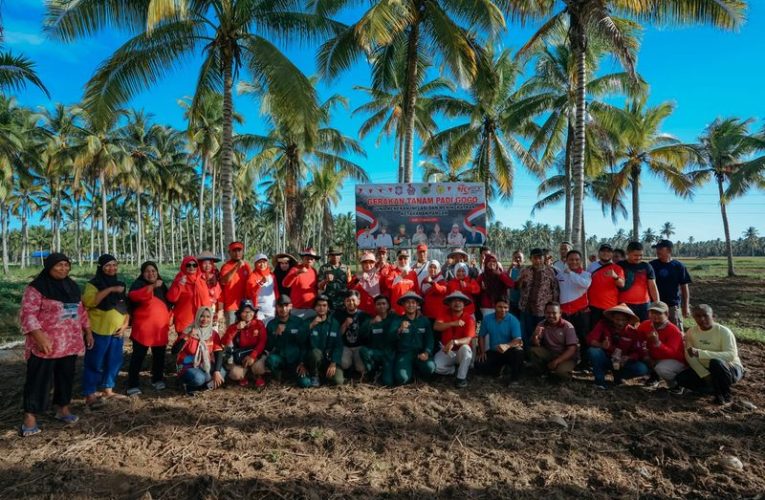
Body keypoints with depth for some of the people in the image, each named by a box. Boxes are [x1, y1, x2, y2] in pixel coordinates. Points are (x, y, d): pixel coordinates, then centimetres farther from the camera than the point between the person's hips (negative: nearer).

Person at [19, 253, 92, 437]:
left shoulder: (72, 286, 11)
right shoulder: (37, 287, -9)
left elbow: (81, 310, 18)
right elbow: (27, 313, -15)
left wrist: (88, 331, 15)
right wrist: (39, 337, -24)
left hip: (70, 343, 6)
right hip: (46, 344, -6)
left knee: (66, 377, 13)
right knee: (39, 380, 0)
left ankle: (62, 409, 26)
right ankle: (30, 417, 10)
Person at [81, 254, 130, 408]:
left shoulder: (120, 285, 13)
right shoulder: (93, 284, -6)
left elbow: (126, 307, 17)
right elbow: (88, 301, -25)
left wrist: (125, 324, 5)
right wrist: (110, 290, -27)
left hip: (117, 333, 6)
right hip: (99, 332, -6)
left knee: (114, 362, 12)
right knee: (94, 364, -1)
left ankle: (108, 389, 26)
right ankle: (90, 394, 7)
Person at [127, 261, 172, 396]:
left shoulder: (161, 285, 14)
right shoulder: (138, 284, -4)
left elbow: (168, 302, 23)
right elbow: (134, 296, -27)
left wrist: (167, 319, 16)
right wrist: (152, 286, -36)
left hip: (160, 327, 5)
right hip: (143, 327, -5)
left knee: (159, 355, 13)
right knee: (138, 356, -2)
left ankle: (157, 380, 26)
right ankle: (133, 385, 4)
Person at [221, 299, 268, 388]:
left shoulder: (259, 324, -5)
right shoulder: (235, 326, -3)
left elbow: (262, 342, -15)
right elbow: (224, 342, -18)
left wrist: (253, 356, -29)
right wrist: (236, 329, -28)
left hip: (256, 354, -1)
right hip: (241, 357, 1)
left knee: (258, 367, -34)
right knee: (234, 374, -27)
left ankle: (258, 376, 6)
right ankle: (243, 375, 12)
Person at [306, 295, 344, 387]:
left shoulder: (334, 323, 1)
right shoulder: (309, 322, -1)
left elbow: (338, 345, -3)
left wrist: (334, 363, -14)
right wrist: (311, 326, -26)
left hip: (330, 359, 1)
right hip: (313, 358, -1)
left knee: (338, 381, -22)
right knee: (316, 352, -35)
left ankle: (324, 374, 11)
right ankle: (314, 376, -7)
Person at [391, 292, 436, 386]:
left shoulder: (424, 321, 10)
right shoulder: (397, 321, 5)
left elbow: (429, 339, 3)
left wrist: (426, 353, -16)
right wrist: (400, 330, -31)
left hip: (420, 353, 1)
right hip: (403, 353, -1)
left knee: (430, 368, -31)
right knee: (401, 379, -27)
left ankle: (417, 370, 5)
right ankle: (410, 372, 9)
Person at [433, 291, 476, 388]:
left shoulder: (469, 318, -11)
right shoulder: (445, 315, -2)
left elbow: (468, 339, -22)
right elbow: (436, 326, -21)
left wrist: (454, 342, -40)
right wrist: (453, 323, -33)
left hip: (461, 352, -2)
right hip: (446, 351, 2)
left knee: (465, 348, -37)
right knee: (433, 366, -24)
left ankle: (461, 377, -19)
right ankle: (455, 369, 4)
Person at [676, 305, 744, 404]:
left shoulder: (723, 331, -19)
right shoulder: (691, 332, -7)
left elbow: (731, 355, -32)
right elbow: (689, 356, -10)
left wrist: (699, 353, -41)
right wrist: (705, 375, -22)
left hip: (731, 369, -4)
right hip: (704, 370, 4)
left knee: (716, 362, -37)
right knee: (681, 378, -19)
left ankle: (725, 395, -12)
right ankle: (715, 387, 3)